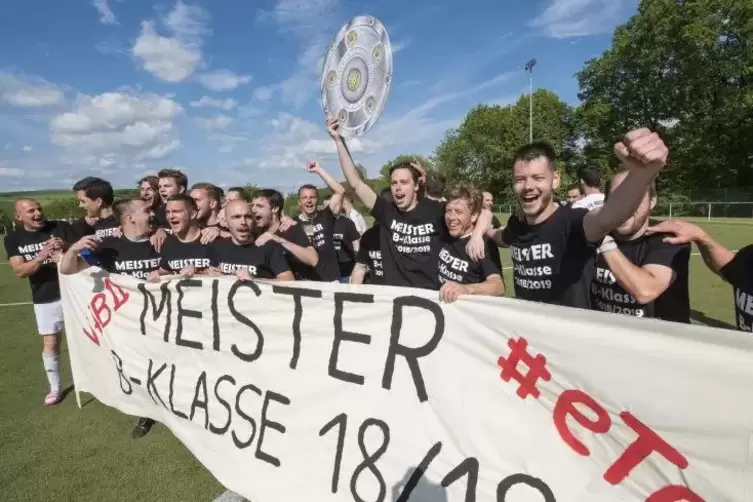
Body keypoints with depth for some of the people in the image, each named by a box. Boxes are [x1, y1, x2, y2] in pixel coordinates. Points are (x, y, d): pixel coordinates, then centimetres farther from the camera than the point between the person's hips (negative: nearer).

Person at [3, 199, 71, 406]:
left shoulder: (61, 227, -7)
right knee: (50, 344, 10)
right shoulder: (13, 238, -1)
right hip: (45, 299, 1)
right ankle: (55, 388, 28)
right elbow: (19, 271, -10)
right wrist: (41, 257, -28)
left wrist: (66, 249, -29)